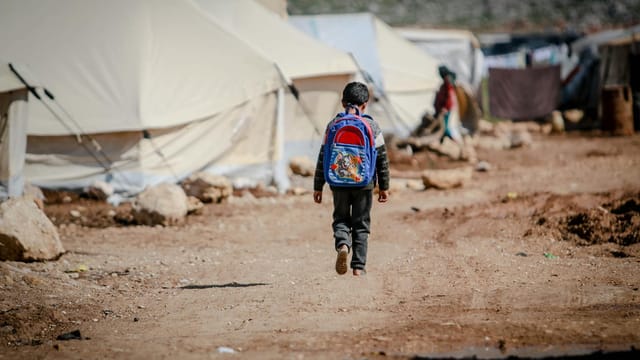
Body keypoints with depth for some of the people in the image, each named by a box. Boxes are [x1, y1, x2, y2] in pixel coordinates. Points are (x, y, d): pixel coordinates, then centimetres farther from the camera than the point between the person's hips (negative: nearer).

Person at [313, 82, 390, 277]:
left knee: (341, 219, 15)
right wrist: (384, 186, 9)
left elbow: (323, 157, 1)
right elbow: (382, 159, 0)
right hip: (364, 183, 0)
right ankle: (358, 266, 5)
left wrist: (318, 187, 7)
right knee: (361, 224, 9)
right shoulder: (372, 126, -2)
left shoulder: (333, 125, 0)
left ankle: (342, 244, -15)